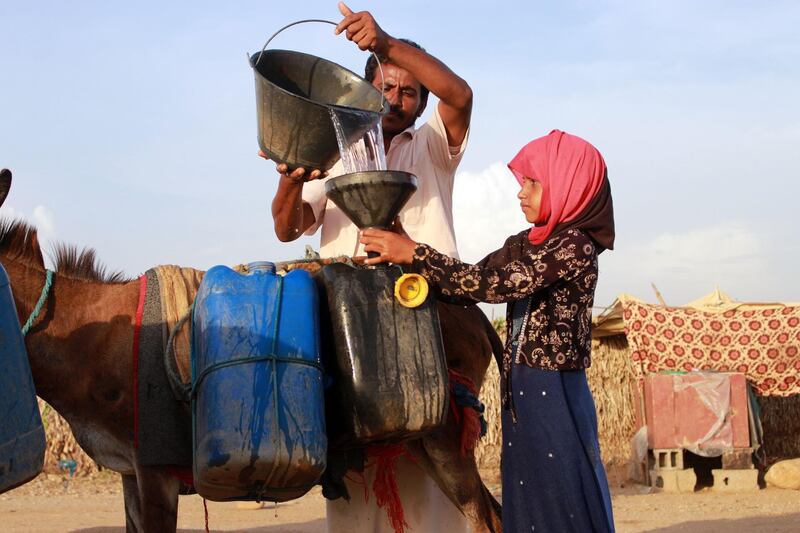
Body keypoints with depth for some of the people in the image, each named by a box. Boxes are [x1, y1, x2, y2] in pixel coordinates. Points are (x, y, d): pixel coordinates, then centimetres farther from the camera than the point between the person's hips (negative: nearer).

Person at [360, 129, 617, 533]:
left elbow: (495, 285, -19)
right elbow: (472, 284, 6)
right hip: (519, 392, 8)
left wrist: (413, 253, -16)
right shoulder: (522, 245, 13)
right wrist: (402, 257, -6)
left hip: (556, 395, -8)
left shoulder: (576, 246, -13)